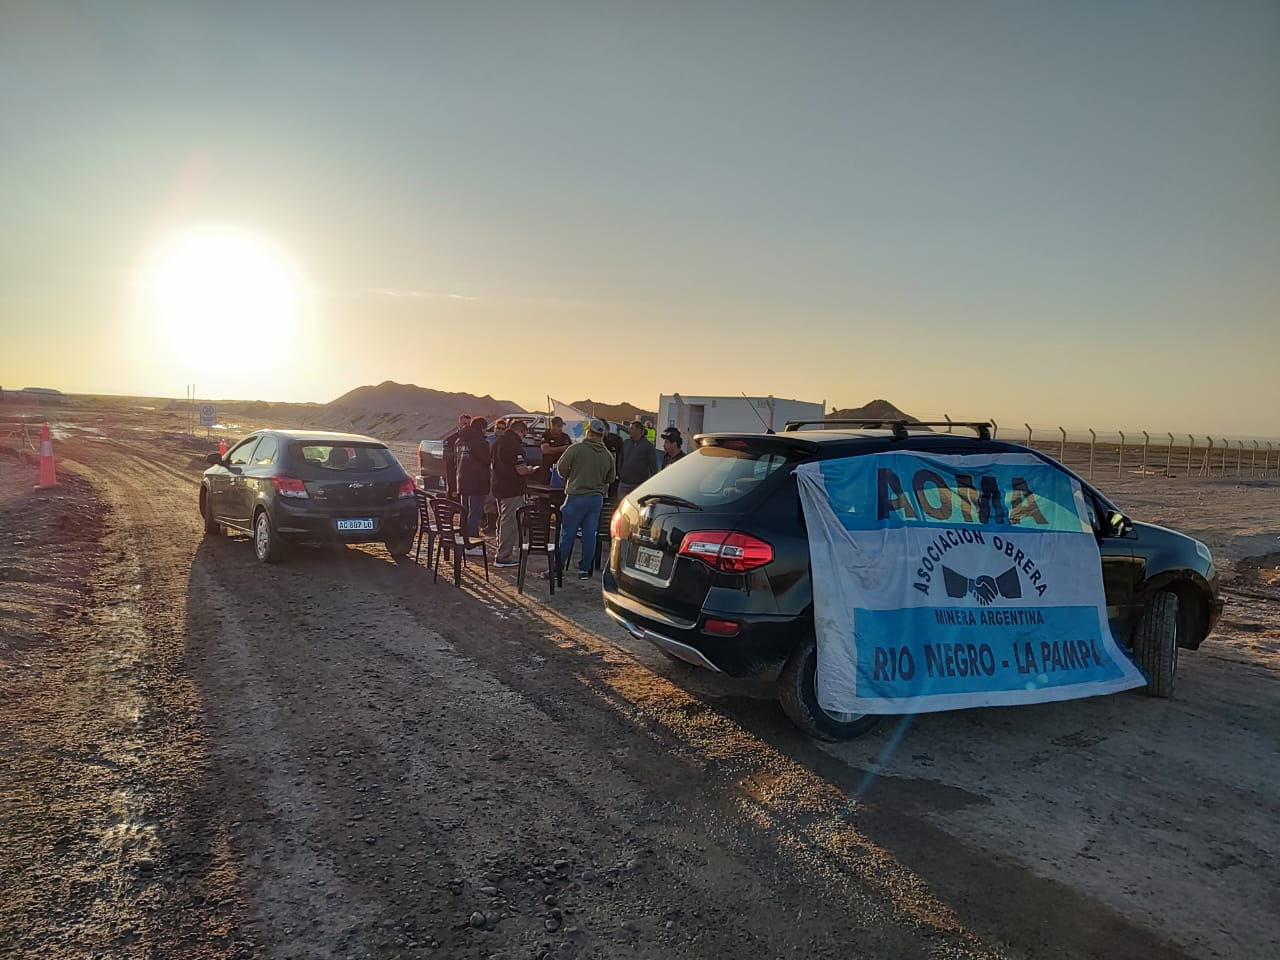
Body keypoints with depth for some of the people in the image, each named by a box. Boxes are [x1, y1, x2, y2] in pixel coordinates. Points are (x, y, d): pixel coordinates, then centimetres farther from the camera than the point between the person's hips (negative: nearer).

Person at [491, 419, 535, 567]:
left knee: (502, 520, 19)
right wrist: (531, 469, -1)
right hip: (512, 490, -10)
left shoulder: (497, 442, 13)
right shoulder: (514, 444, -18)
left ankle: (502, 551, 29)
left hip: (499, 488, 10)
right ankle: (504, 557, -2)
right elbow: (521, 469, -23)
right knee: (509, 522, -4)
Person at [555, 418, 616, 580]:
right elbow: (611, 478, 13)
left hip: (577, 496, -4)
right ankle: (585, 569, 11)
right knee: (589, 535, 8)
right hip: (597, 498, 4)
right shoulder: (608, 455, 5)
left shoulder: (576, 449, -10)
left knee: (567, 534, 3)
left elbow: (561, 468, -8)